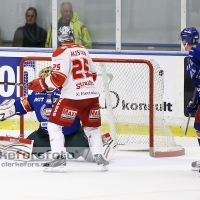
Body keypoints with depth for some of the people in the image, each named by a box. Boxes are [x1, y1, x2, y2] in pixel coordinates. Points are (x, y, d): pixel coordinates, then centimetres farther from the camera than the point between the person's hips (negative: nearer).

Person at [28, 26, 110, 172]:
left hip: (73, 96, -6)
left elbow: (58, 78, -14)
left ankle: (59, 156, -8)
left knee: (54, 124, 4)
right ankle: (99, 156, 10)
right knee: (92, 126, 21)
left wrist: (41, 84, -2)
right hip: (92, 94, 6)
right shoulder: (83, 50, 16)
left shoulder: (61, 52, -5)